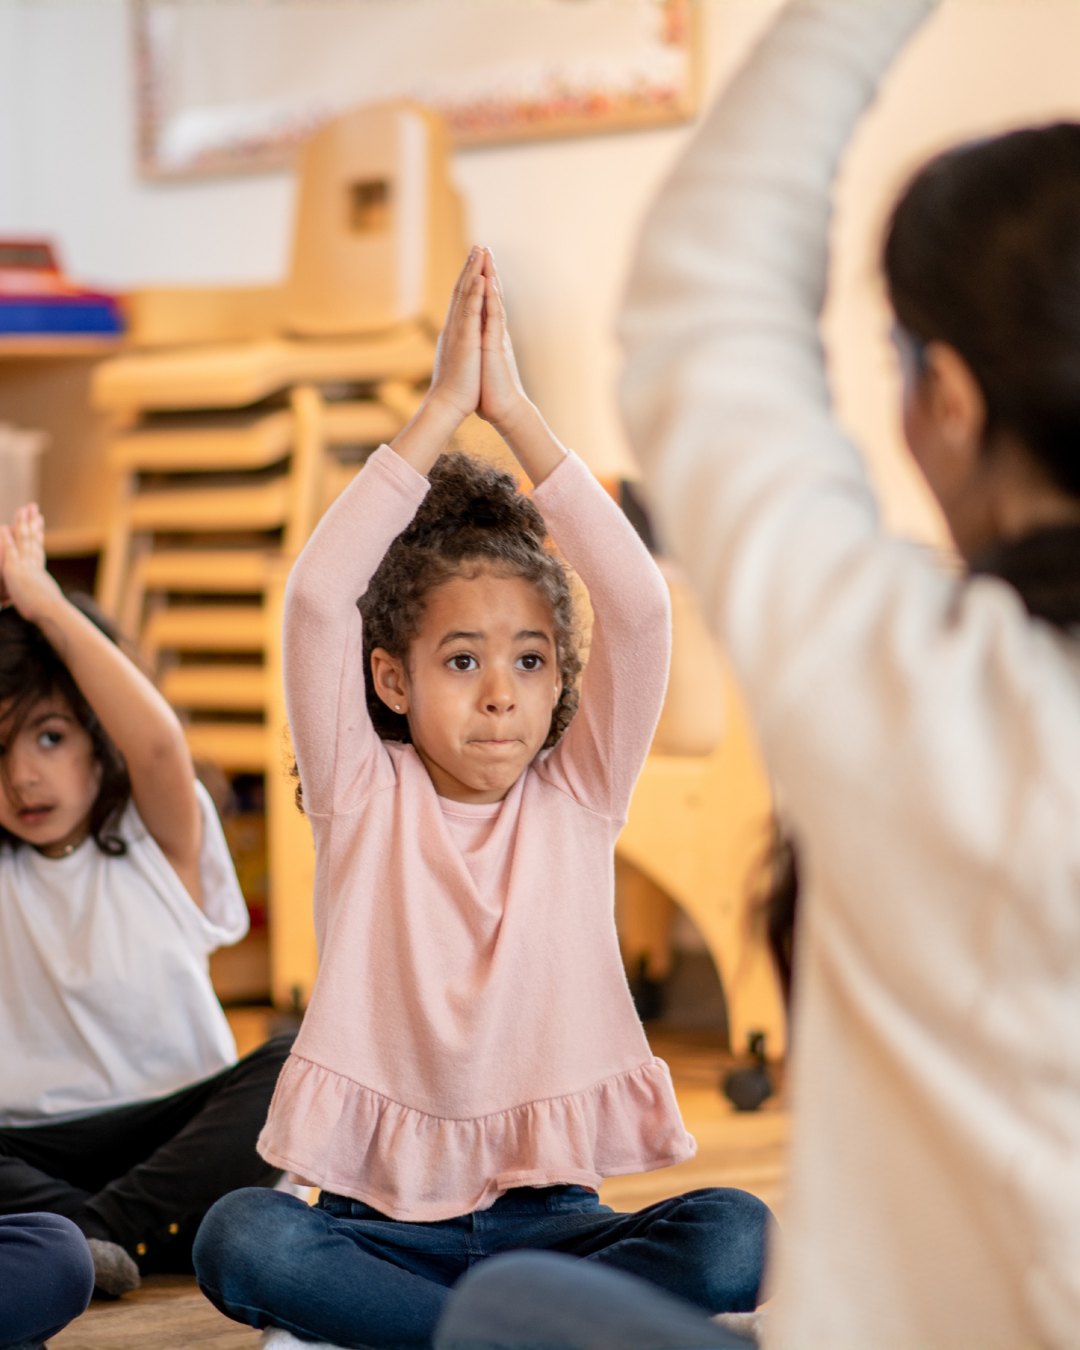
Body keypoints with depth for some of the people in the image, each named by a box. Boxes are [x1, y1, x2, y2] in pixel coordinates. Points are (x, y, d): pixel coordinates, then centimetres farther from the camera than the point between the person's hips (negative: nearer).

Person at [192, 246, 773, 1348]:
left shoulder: (576, 799, 5)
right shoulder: (363, 799, 2)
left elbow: (639, 607, -9)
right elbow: (316, 600, -13)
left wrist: (514, 412, -10)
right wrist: (441, 411, -13)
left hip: (547, 1211, 1)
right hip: (380, 1212, -1)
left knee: (735, 1240, -26)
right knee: (238, 1239, -31)